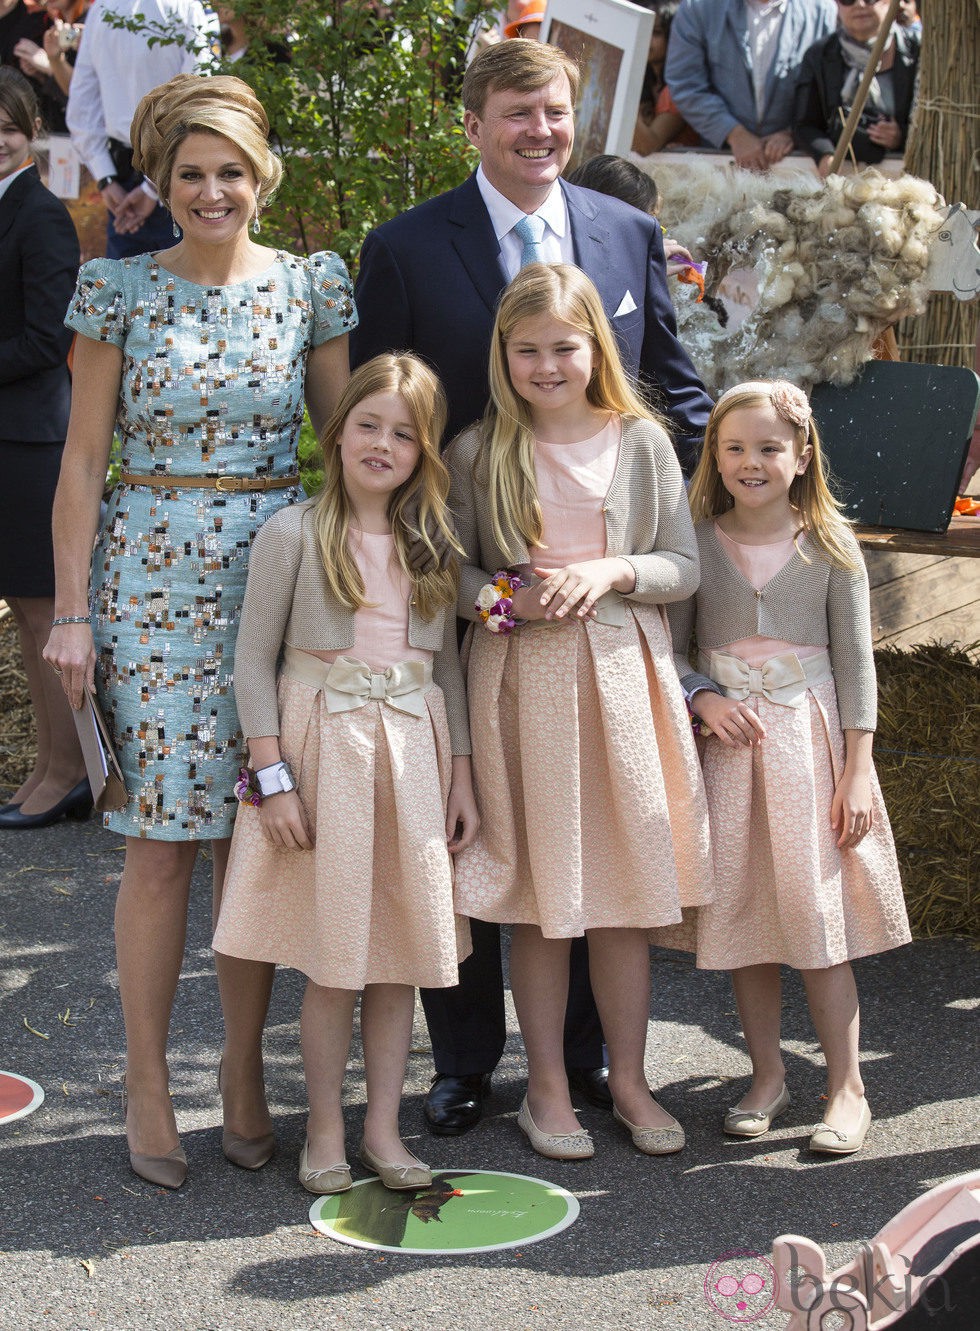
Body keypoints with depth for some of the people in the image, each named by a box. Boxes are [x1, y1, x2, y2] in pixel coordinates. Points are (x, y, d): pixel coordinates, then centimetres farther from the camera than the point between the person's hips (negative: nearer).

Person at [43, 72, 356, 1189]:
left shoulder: (311, 286, 5)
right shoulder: (121, 289, 0)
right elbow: (83, 461, 1)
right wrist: (73, 611, -4)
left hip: (281, 572, 2)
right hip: (152, 579, -2)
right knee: (162, 837, -1)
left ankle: (245, 1074, 18)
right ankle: (148, 1086, 9)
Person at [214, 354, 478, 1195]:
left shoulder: (435, 540, 9)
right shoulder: (295, 533, -4)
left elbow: (449, 666, 12)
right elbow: (254, 662, -5)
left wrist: (462, 776, 7)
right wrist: (274, 778, -11)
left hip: (414, 750, 4)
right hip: (323, 742, -4)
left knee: (402, 949, 6)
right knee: (332, 956, -1)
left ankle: (383, 1127, 17)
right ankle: (326, 1129, 13)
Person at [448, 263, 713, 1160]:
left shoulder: (642, 442, 3)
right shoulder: (477, 453, 1)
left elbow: (684, 566, 3)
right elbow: (450, 573, 2)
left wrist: (612, 572, -14)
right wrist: (509, 598, -16)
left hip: (622, 678, 1)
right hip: (521, 682, -1)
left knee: (628, 883, 6)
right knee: (538, 892, 5)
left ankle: (628, 1077, 21)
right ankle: (547, 1087, 17)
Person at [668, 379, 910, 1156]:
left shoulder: (829, 545, -1)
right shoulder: (698, 543, 2)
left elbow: (855, 662, -2)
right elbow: (668, 647, 7)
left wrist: (857, 770, -7)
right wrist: (704, 698, -13)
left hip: (811, 742, -2)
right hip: (729, 743, 2)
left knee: (818, 916, -4)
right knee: (743, 915, 6)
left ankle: (847, 1087, 6)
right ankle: (768, 1077, 20)